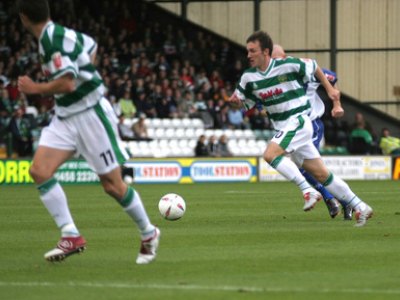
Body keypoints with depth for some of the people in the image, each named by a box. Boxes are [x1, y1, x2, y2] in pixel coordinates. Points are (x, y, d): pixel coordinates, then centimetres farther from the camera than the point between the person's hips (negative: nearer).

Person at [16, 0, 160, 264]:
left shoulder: (54, 39, -21)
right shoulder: (58, 33, 7)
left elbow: (67, 84, -28)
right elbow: (88, 44, 25)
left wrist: (35, 88, -14)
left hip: (90, 114, -9)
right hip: (66, 116, 9)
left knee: (113, 185, -1)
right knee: (39, 170, -9)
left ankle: (149, 234, 20)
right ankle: (71, 236, -9)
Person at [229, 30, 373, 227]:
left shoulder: (289, 65, -14)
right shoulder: (249, 77, 1)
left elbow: (313, 67, 3)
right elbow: (241, 101, 10)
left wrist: (330, 89, 6)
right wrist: (234, 100, -12)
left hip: (298, 120, -6)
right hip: (282, 127, 6)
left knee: (270, 154, -26)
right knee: (321, 174, 7)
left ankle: (307, 190, -18)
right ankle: (360, 208, 15)